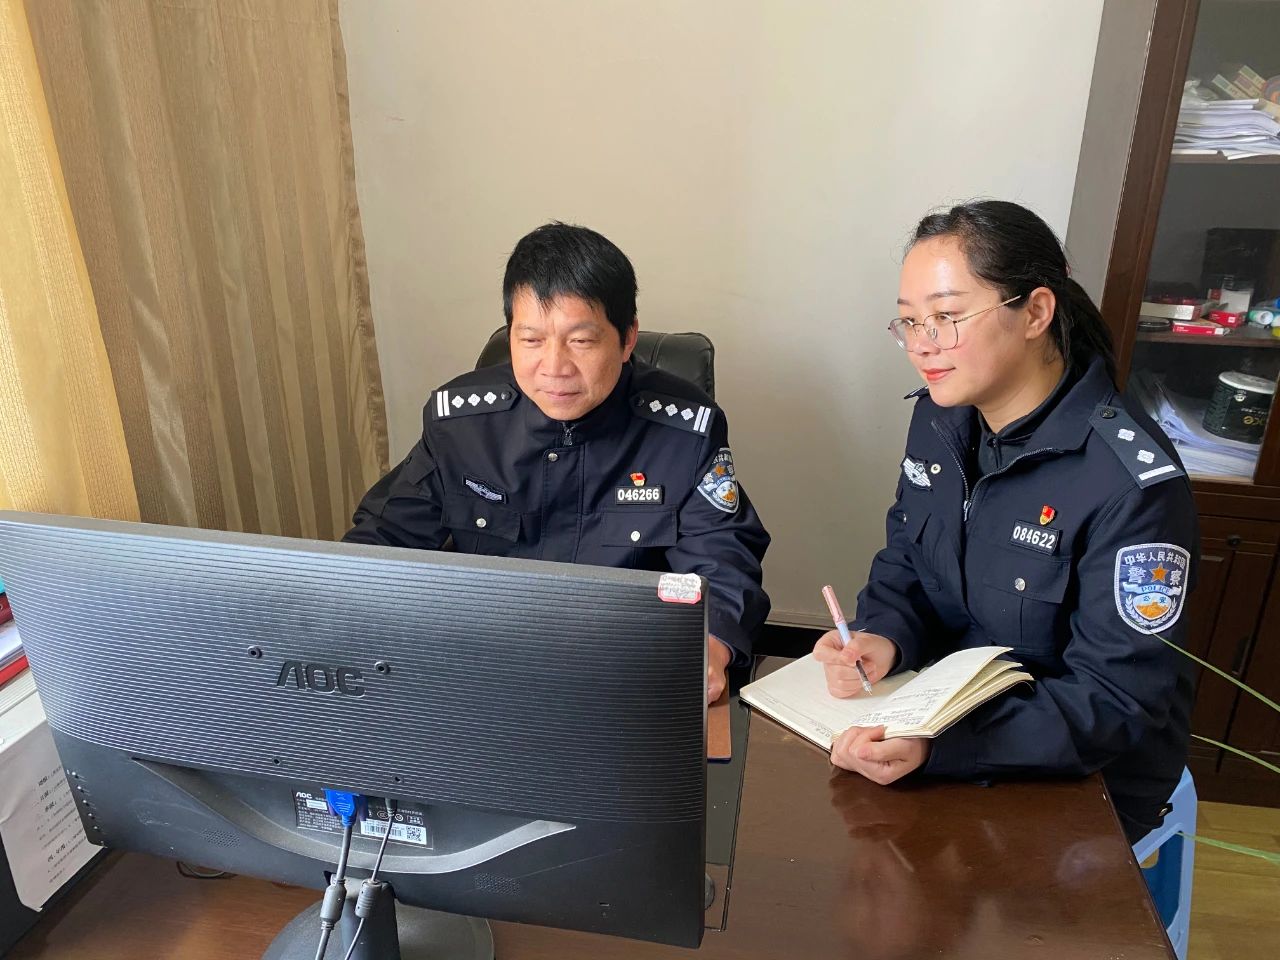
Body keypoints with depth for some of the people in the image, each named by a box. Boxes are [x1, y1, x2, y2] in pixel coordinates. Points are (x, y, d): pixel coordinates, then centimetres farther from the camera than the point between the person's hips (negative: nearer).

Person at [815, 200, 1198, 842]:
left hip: (1083, 781, -5)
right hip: (946, 708, 5)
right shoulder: (938, 415, -4)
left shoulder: (1131, 483, -25)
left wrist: (937, 746, -36)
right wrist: (882, 639, -17)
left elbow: (1120, 702, -23)